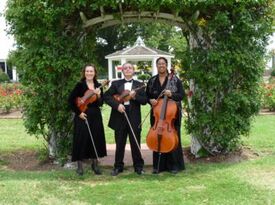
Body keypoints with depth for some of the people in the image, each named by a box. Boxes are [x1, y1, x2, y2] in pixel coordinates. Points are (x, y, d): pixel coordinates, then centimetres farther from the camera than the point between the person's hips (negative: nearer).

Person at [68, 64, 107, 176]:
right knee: (81, 139, -2)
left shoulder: (98, 86, 7)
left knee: (96, 139, 8)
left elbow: (101, 103, 6)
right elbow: (71, 100, -7)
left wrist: (98, 95, -13)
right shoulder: (80, 85, -5)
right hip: (83, 116, -4)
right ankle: (80, 166, 9)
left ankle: (95, 164, 22)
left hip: (95, 116, 4)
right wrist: (78, 112, -11)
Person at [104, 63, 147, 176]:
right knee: (119, 144, 7)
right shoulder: (116, 84, 9)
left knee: (135, 143, 4)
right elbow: (106, 96, -1)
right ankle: (118, 166, 18)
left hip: (134, 118, 0)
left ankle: (138, 166, 15)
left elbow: (144, 100, 2)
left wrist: (135, 97, -16)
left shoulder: (139, 85, 9)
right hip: (119, 118, 0)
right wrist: (117, 105, -14)